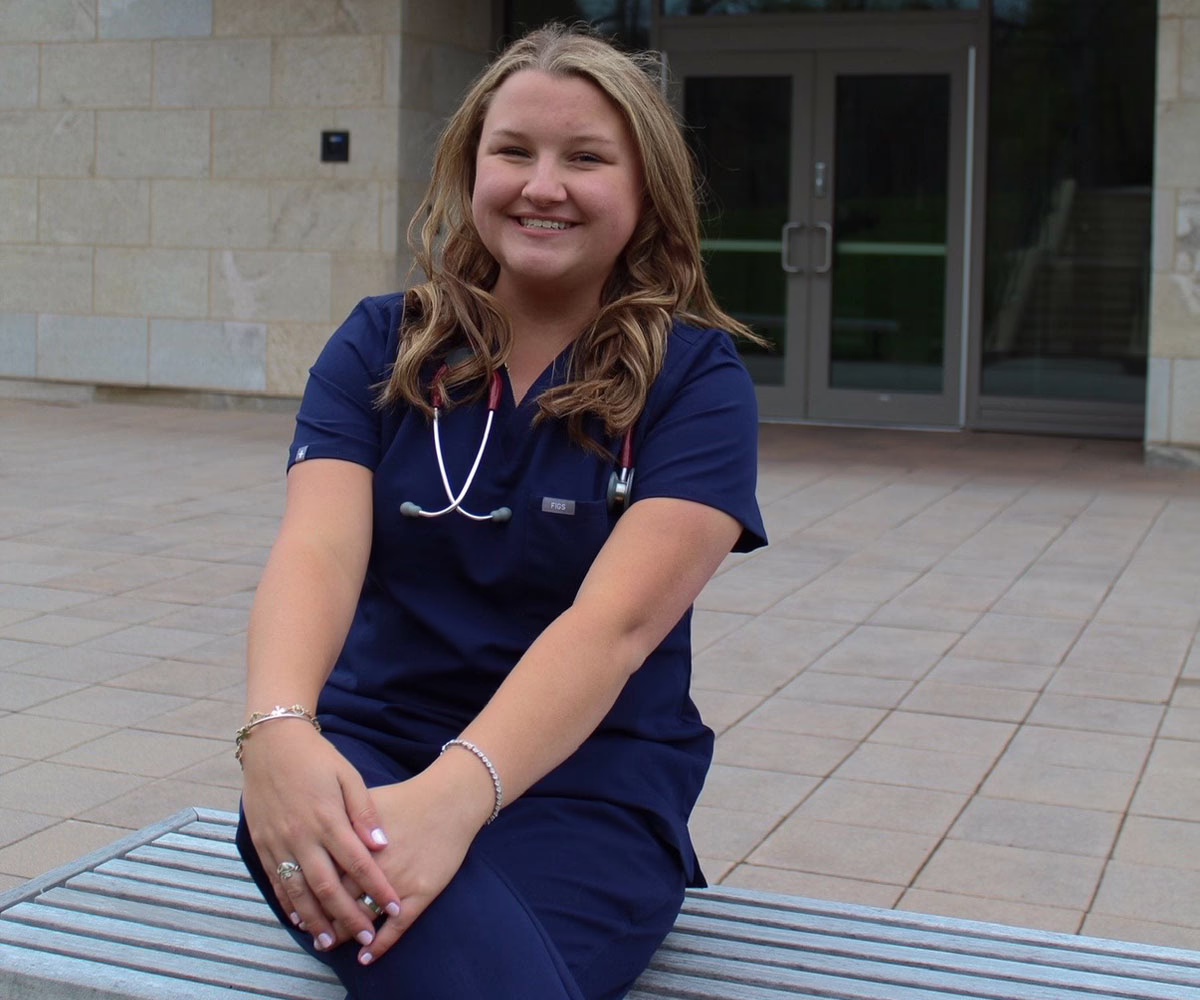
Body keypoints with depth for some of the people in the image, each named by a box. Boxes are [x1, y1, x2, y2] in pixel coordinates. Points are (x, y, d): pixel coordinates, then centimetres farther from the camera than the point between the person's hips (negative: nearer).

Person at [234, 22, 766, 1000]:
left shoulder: (696, 377, -4)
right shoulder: (381, 346, 5)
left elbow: (615, 620, -18)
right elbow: (318, 550, -12)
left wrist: (458, 792, -35)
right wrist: (277, 726, -33)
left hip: (589, 777, -1)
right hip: (370, 751, 1)